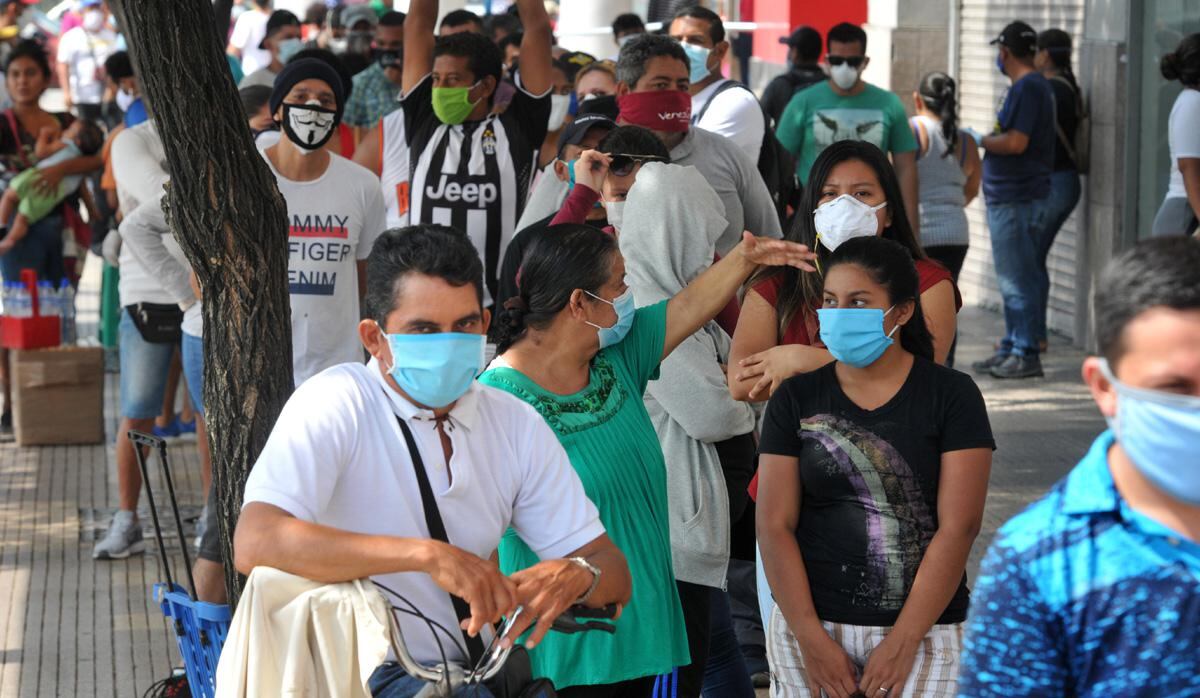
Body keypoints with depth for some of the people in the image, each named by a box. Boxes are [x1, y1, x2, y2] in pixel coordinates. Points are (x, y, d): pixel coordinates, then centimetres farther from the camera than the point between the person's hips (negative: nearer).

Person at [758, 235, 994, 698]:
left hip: (923, 633, -2)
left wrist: (901, 643, -12)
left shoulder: (952, 396, -2)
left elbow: (959, 526, -7)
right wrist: (811, 639, -10)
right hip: (811, 629, 2)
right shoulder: (796, 399, 4)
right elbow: (774, 525, 0)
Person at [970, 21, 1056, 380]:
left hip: (1015, 201, -11)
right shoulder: (1038, 86, 17)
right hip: (1011, 198, 11)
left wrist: (980, 141, -9)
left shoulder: (1027, 88, -16)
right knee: (1014, 280, 16)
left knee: (1018, 281, -7)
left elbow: (1016, 142, -23)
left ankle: (1025, 355, -5)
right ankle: (1011, 349, 22)